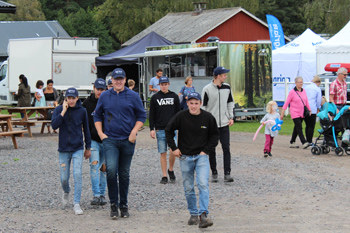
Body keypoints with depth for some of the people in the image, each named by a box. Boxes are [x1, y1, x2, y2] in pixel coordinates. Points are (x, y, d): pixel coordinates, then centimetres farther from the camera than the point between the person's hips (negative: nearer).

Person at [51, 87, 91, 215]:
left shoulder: (82, 111, -1)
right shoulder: (59, 109, -2)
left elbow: (86, 129, 10)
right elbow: (54, 125, -16)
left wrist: (88, 147, 14)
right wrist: (63, 112, -20)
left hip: (78, 148, -1)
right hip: (63, 149, 1)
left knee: (77, 175, -13)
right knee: (64, 178, 5)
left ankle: (77, 204, -9)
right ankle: (66, 192, 40)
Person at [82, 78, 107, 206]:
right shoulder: (87, 103, 1)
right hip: (92, 140, -1)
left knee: (104, 168, 8)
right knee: (94, 165, -16)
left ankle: (102, 194, 19)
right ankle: (96, 195, -19)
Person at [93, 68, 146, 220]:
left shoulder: (133, 96, 2)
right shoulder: (104, 96, 6)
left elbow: (141, 116, 7)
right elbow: (97, 116, 16)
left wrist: (134, 132, -5)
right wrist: (100, 133, 4)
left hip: (127, 140, 0)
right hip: (110, 140, 0)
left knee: (124, 174, 8)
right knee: (111, 169, -18)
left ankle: (123, 205, 20)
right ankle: (113, 204, -7)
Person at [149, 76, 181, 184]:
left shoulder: (174, 96, 7)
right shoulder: (155, 97, 5)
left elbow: (178, 112, 12)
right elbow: (151, 115, 6)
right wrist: (152, 129, -1)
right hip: (160, 129, 0)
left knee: (173, 151, -10)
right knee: (163, 153, 2)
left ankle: (171, 170, 14)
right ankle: (164, 176, 8)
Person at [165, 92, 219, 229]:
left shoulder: (208, 118, -3)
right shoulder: (181, 117, -5)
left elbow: (214, 136, 9)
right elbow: (168, 131, 7)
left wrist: (206, 150, -1)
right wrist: (173, 148, 2)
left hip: (202, 156, -1)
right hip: (185, 157, 1)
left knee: (203, 184, -17)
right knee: (188, 188, 6)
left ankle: (203, 215, -20)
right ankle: (193, 214, 19)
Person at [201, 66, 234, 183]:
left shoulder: (227, 87, 5)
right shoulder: (207, 89, -8)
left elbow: (230, 102, 17)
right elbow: (202, 107, -4)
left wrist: (231, 117, 7)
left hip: (224, 124, 3)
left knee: (226, 148, -4)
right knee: (212, 150, 5)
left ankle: (227, 174, -3)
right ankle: (214, 173, 14)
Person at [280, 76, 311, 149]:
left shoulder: (303, 91, 8)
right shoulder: (292, 92, -7)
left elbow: (306, 101, 15)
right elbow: (286, 103, -5)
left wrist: (309, 110, 11)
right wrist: (282, 113, -6)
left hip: (302, 113, 6)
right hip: (295, 113, -6)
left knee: (296, 128, 11)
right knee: (299, 128, -12)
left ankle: (292, 143, 20)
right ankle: (304, 143, -16)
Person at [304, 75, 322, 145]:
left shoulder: (306, 88, 13)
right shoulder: (318, 89, -2)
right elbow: (319, 100, 1)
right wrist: (318, 108, 15)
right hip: (312, 109, -5)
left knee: (307, 125, 13)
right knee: (311, 126, -2)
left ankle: (307, 140, 15)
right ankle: (309, 141, -4)